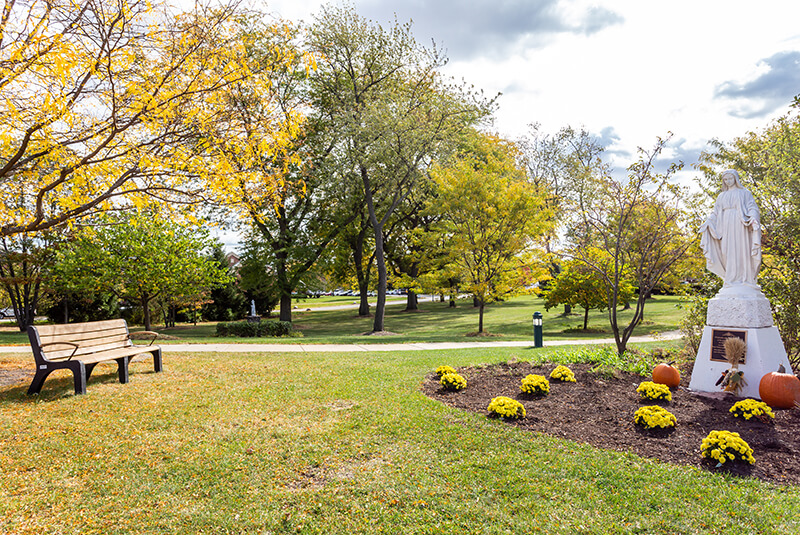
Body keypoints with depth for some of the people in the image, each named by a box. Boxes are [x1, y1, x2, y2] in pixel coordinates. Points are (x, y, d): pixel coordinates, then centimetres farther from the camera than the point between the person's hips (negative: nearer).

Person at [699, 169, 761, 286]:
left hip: (740, 226, -3)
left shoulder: (745, 193, 12)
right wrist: (707, 223, 3)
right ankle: (731, 280, -3)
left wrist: (753, 217, -20)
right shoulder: (722, 196, 21)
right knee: (728, 253, -3)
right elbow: (715, 213, 18)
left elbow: (752, 208, 0)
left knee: (741, 252, -9)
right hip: (726, 227, 3)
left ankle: (744, 279, -10)